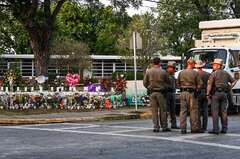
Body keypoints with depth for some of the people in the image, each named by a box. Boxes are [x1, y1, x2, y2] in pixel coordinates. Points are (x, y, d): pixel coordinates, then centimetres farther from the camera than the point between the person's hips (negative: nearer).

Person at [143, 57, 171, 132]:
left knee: (154, 110, 5)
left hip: (152, 93, 2)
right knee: (162, 110, 5)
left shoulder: (148, 72, -1)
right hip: (161, 93, -2)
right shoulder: (163, 72, -7)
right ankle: (164, 127, 8)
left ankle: (156, 127, 4)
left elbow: (145, 83, 2)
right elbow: (168, 82, 2)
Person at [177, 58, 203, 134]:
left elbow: (178, 83, 10)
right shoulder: (195, 73, -6)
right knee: (193, 111, 3)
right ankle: (194, 128, 6)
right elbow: (199, 84, -5)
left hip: (183, 93, 3)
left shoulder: (181, 73, 4)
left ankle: (183, 128, 3)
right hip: (192, 93, -3)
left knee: (183, 110, 5)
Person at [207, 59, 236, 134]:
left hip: (215, 94, -5)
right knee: (224, 112, 8)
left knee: (215, 112, -4)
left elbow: (209, 85, -15)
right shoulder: (226, 74, 10)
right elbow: (233, 81, 18)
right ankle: (224, 129, 9)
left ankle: (215, 129, -8)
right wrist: (228, 88, 21)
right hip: (224, 94, 5)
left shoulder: (213, 74, -8)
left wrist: (208, 94, -9)